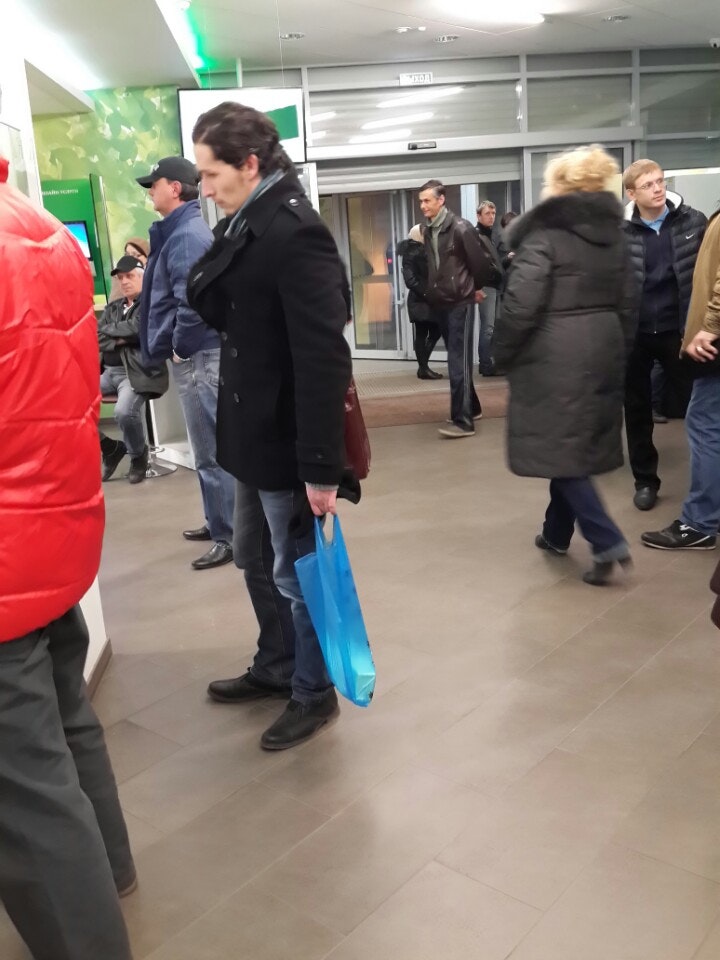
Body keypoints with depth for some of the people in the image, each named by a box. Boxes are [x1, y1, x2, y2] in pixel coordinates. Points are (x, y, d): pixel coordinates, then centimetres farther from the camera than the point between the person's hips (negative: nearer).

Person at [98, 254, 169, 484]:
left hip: (138, 371, -6)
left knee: (125, 411, -33)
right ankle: (110, 448, 8)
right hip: (108, 371, 7)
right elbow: (96, 340, 11)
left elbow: (136, 329, -12)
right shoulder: (112, 308, 23)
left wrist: (109, 329, 5)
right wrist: (120, 340, -8)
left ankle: (138, 456, 0)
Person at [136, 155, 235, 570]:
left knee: (212, 452, -3)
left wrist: (180, 347, -15)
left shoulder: (187, 235, -16)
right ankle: (221, 522, 31)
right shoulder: (182, 231, 15)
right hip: (198, 353, 10)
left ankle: (230, 537, 5)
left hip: (198, 357, -10)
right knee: (213, 447, 18)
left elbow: (191, 301, -27)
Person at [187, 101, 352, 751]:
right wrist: (206, 289, -2)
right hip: (253, 430, 9)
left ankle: (314, 692, 27)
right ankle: (275, 667, 41)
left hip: (288, 438, -9)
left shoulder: (295, 233, -20)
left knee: (296, 570, 6)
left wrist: (322, 465, -25)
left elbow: (324, 357, -25)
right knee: (257, 560, 21)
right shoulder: (243, 227, 10)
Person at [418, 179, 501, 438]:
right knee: (456, 360, 14)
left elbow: (481, 259, -9)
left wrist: (476, 287, 4)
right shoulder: (428, 232, 8)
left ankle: (463, 420, -7)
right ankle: (471, 408, 26)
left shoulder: (460, 228, -13)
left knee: (458, 362, -9)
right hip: (441, 303, 7)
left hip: (460, 302, -7)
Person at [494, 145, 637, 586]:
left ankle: (607, 542, -8)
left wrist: (504, 351, -4)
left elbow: (521, 303, -17)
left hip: (554, 353, -7)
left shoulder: (544, 234, -11)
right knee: (576, 443, 17)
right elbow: (627, 302, 13)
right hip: (603, 348, 7)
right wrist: (620, 349, 20)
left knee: (559, 446, -1)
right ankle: (557, 532, 29)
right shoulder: (614, 234, 11)